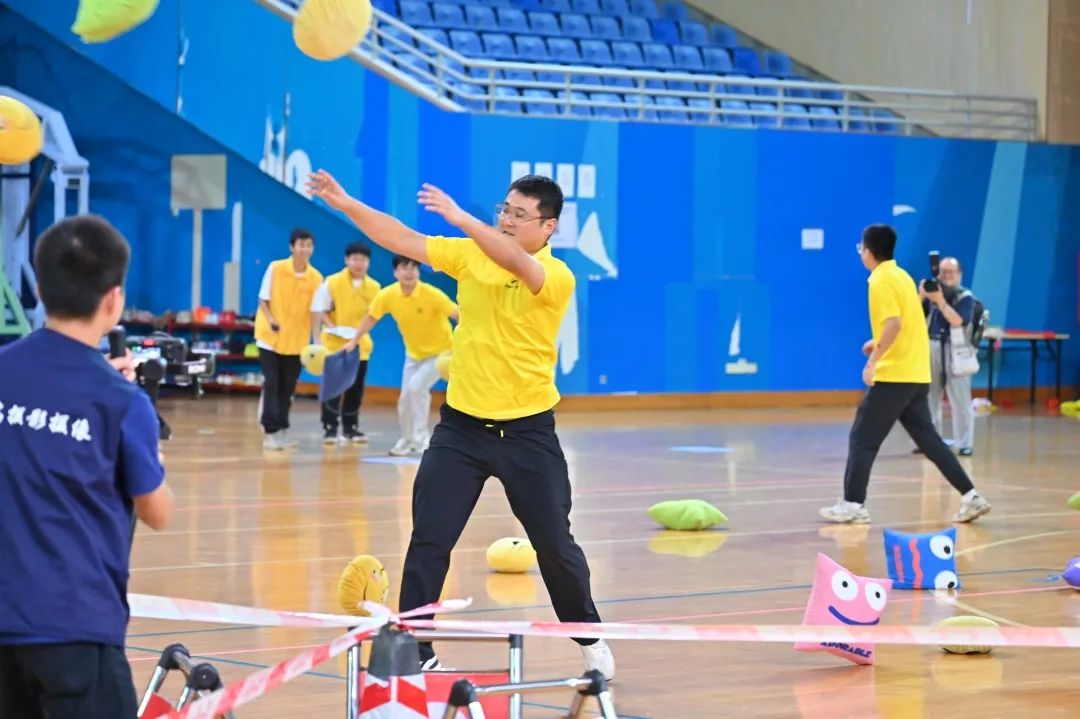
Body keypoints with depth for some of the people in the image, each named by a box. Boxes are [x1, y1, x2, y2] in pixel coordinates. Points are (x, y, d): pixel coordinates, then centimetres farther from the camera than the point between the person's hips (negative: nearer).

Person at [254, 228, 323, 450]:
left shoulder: (316, 278, -5)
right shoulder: (275, 268, -11)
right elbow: (263, 299, -5)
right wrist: (270, 319, -24)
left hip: (296, 340, 3)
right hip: (270, 337, -3)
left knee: (287, 387, 10)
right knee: (271, 384, -8)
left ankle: (282, 429, 23)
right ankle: (271, 431, -7)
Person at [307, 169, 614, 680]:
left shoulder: (556, 277, -13)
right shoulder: (470, 254, 1)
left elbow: (514, 261, -34)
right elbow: (404, 240, -4)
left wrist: (459, 218, -44)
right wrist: (345, 204, -15)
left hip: (527, 431, -3)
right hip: (461, 426, 3)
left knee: (554, 545, 7)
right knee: (428, 542, -4)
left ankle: (589, 638, 29)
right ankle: (415, 652, 3)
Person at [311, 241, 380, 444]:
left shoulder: (374, 287, 0)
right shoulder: (332, 283, -10)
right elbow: (319, 310, -6)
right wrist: (333, 327, -19)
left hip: (360, 345, 4)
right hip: (334, 344, -4)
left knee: (355, 389, 9)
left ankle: (350, 427, 20)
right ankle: (330, 428, 0)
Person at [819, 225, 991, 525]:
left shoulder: (881, 281, -12)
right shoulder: (901, 276, 15)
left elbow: (894, 323, -25)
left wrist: (872, 361, -22)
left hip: (893, 376, -9)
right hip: (917, 375, 9)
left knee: (862, 438, 0)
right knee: (927, 438, 11)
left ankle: (853, 505, 1)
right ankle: (970, 496, 4)